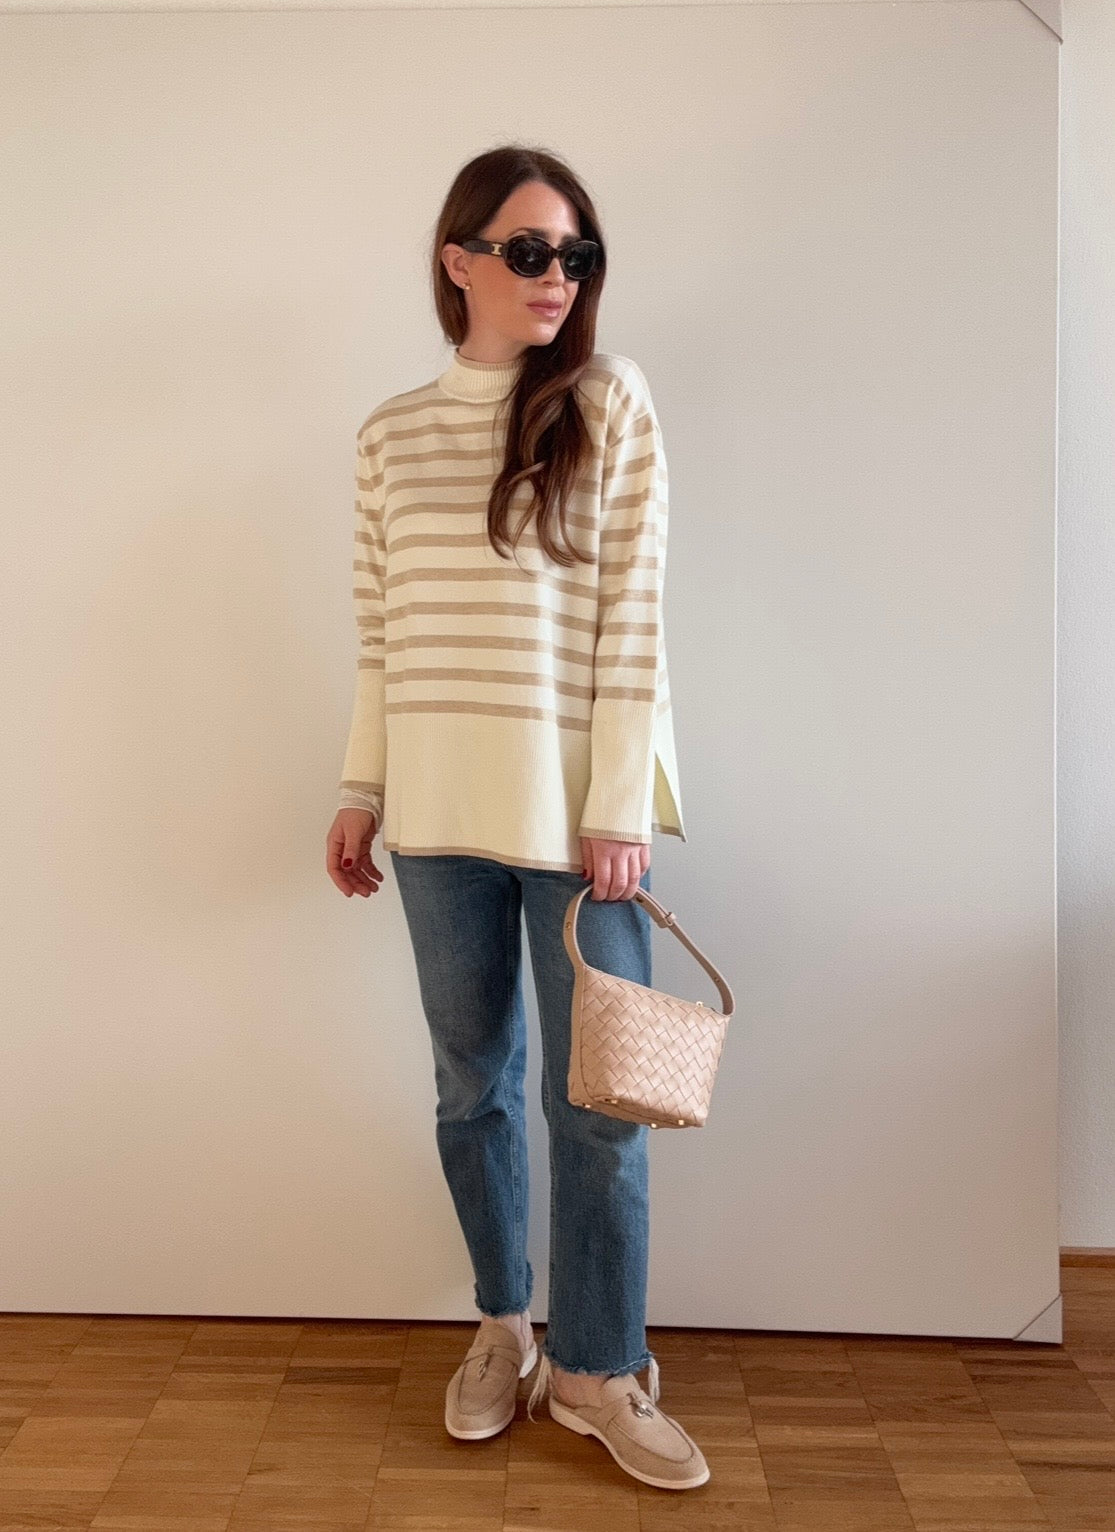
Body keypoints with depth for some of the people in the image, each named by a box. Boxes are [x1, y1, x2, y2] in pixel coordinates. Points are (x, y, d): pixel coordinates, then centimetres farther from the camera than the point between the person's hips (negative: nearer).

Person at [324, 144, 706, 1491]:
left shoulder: (610, 403, -1)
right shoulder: (390, 433, 8)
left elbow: (634, 618, -7)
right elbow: (381, 635, 10)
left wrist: (618, 807, -11)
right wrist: (362, 790, 8)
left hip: (576, 803, -2)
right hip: (440, 811, 3)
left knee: (594, 1094, 5)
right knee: (471, 1081, 14)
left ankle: (596, 1368, 26)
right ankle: (504, 1325, 37)